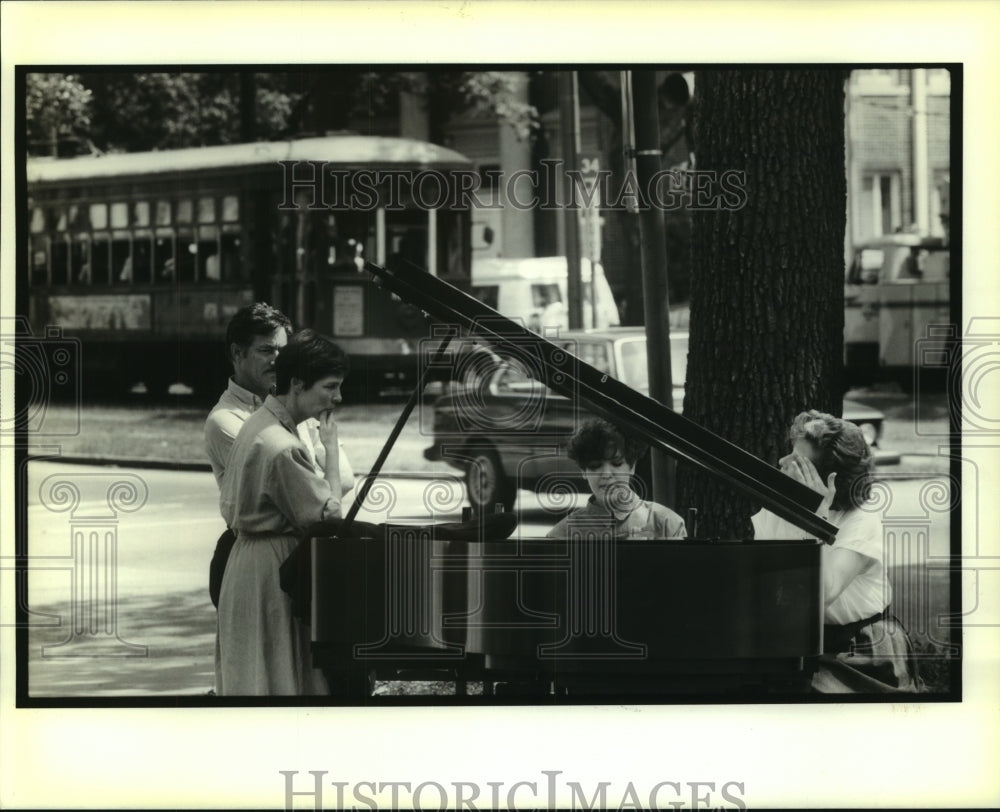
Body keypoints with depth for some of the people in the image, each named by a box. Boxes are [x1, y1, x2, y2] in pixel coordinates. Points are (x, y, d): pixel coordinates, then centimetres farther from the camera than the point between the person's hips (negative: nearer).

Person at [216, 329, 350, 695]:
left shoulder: (254, 425, 10)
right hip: (272, 572, -10)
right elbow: (328, 516, -18)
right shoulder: (282, 448, -21)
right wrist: (331, 451, -10)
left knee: (250, 678, 12)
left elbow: (229, 507, 15)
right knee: (276, 680, -5)